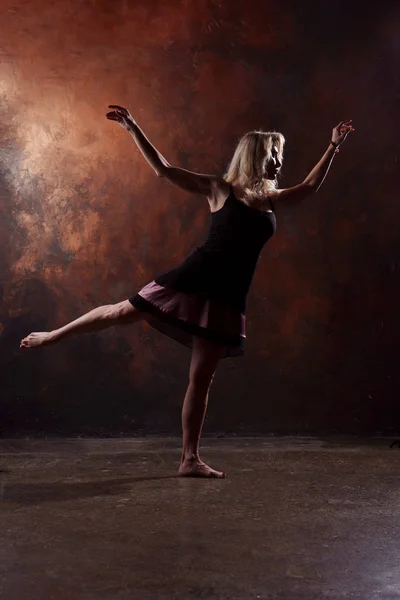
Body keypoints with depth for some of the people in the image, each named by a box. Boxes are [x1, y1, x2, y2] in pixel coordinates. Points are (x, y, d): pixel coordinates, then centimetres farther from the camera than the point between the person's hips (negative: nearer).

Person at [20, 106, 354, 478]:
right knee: (124, 312, 1)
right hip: (194, 279, -4)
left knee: (202, 377, 5)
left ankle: (190, 459, 10)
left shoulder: (270, 199, 14)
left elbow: (309, 187, 22)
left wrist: (333, 147, 17)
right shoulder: (219, 189, 1)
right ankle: (54, 335, 25)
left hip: (227, 298, 4)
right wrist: (133, 130, -5)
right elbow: (164, 170, 0)